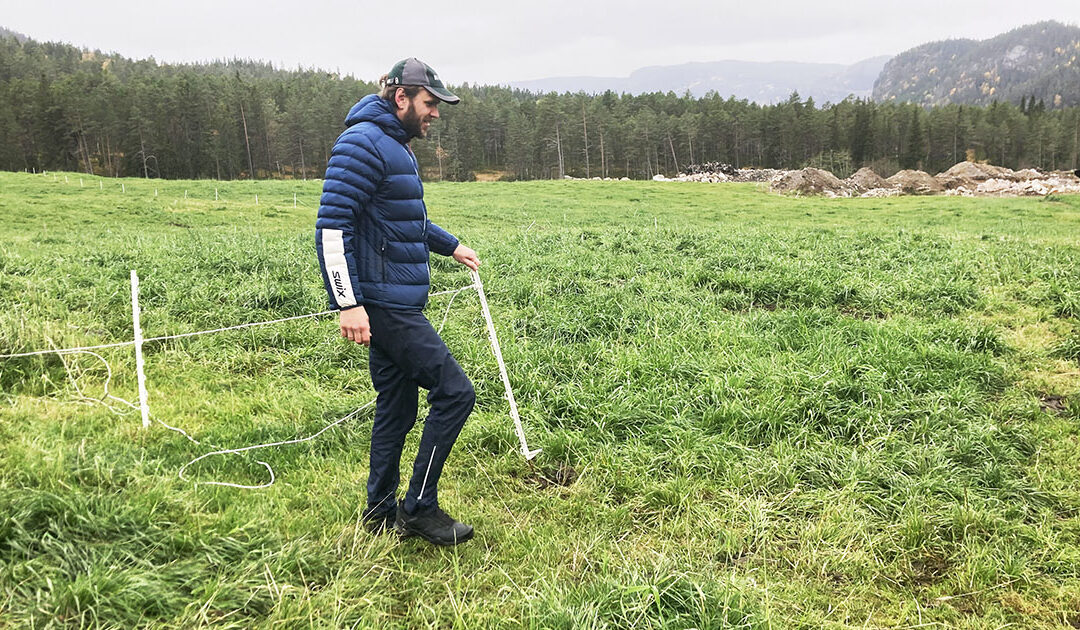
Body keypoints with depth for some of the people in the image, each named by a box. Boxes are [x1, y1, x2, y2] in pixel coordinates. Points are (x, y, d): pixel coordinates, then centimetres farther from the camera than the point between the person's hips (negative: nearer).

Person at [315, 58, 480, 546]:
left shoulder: (395, 146, 18)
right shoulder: (363, 144, -14)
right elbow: (332, 227, -20)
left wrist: (451, 245, 37)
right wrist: (348, 303, -24)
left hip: (397, 303, 10)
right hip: (384, 304, -10)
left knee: (396, 406, 14)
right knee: (454, 392, -8)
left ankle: (381, 510, 27)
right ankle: (419, 507, 3)